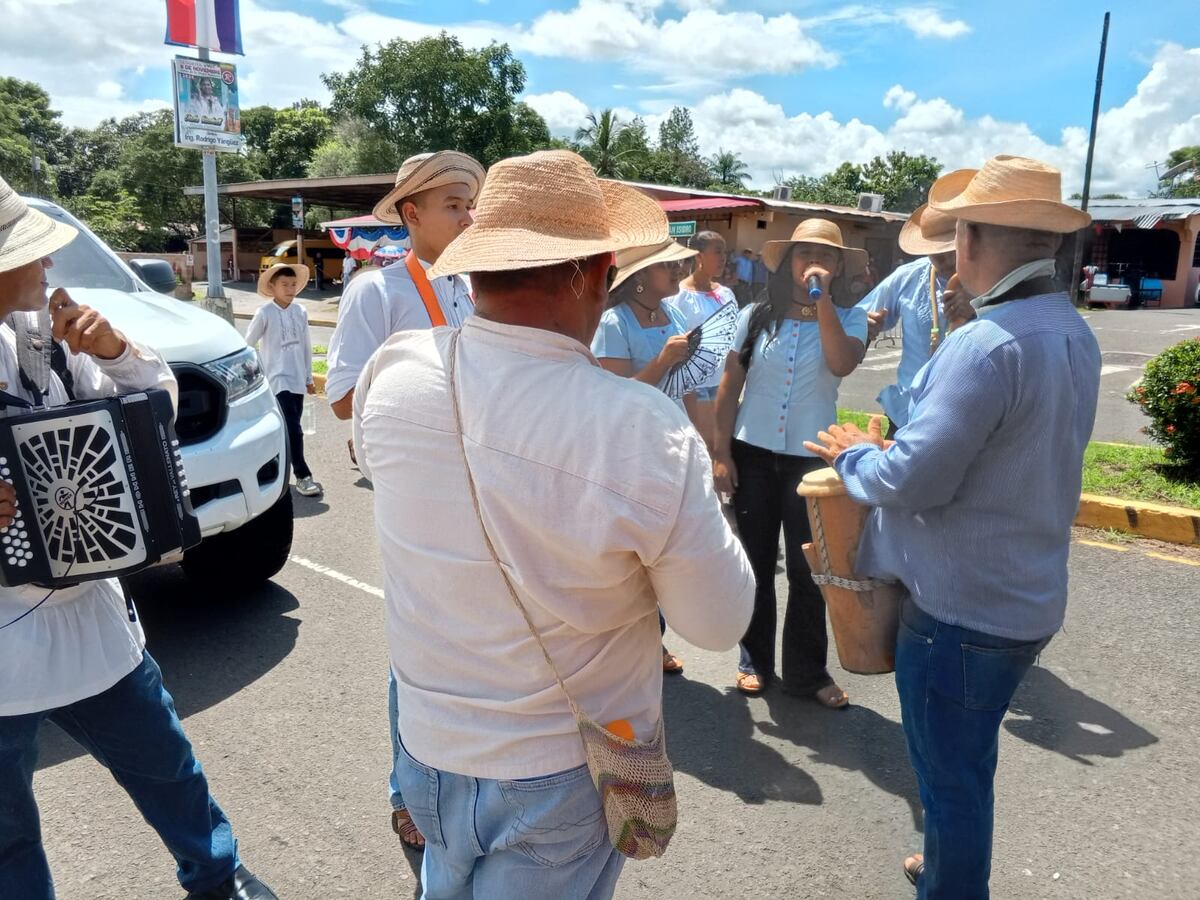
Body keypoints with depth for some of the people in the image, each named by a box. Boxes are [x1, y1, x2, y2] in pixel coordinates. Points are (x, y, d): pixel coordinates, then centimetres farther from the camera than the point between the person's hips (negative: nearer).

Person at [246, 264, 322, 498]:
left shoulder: (301, 311, 5)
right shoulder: (264, 313, -9)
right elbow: (247, 345, -2)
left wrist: (309, 377, 17)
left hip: (297, 379, 5)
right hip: (278, 380, -5)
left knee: (290, 428, 11)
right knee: (293, 430, -11)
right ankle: (303, 476, -3)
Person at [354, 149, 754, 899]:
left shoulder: (390, 373, -16)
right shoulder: (643, 430, -30)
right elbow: (719, 622, -16)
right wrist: (689, 499, -1)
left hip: (428, 747, 4)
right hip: (561, 774, -3)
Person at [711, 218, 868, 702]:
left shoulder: (848, 319, 0)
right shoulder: (756, 317, 1)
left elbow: (841, 363, -22)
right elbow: (729, 387, 2)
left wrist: (823, 300, -18)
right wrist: (721, 453, -2)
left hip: (810, 458, -1)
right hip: (753, 454, 1)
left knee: (807, 570, 6)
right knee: (755, 563, 12)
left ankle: (807, 672, 23)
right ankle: (755, 660, 28)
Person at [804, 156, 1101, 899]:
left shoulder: (985, 344, -26)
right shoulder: (1075, 334, 5)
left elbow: (914, 480, -27)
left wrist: (856, 455, -7)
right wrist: (895, 448, 10)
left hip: (960, 604, -9)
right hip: (1025, 595, 10)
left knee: (950, 776, 10)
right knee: (968, 763, 28)